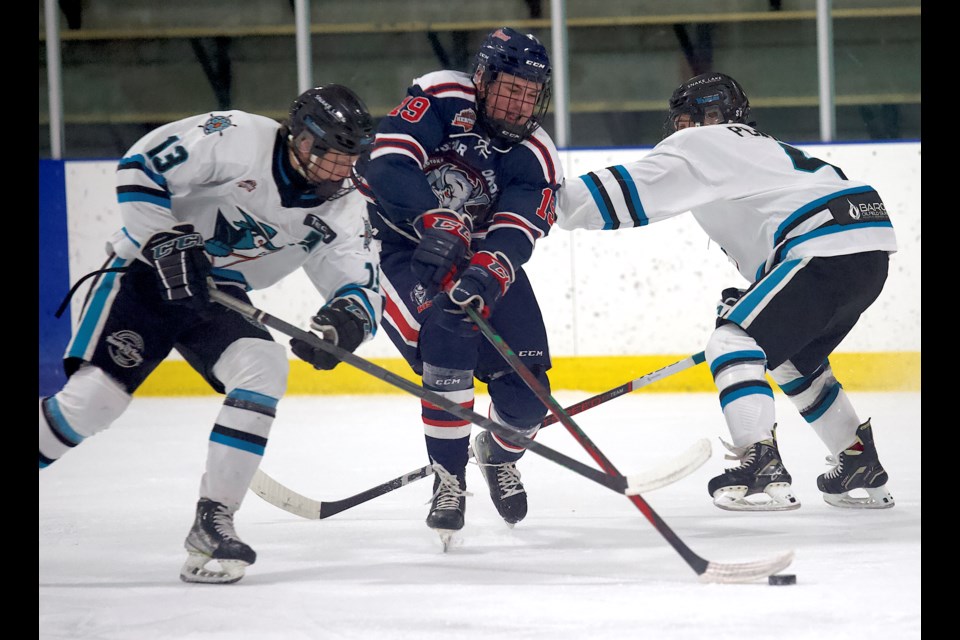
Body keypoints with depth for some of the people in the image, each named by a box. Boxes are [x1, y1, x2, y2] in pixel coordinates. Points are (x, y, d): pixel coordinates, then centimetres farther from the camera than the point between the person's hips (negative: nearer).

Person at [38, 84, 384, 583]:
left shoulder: (340, 210, -3)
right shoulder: (239, 140, -19)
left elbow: (363, 287, -8)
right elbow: (142, 165, -18)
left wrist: (348, 317, -31)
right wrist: (166, 241, -25)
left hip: (218, 298, 5)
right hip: (148, 274, -5)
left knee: (265, 370, -21)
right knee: (92, 399, -19)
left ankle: (213, 522, -14)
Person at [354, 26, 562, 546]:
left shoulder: (536, 160, -10)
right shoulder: (442, 99, -15)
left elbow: (515, 235, -24)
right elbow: (391, 160, -28)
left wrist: (487, 274, -46)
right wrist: (437, 221, -43)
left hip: (482, 259, 4)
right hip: (401, 239, -4)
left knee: (526, 396, -3)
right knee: (449, 333, -32)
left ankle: (500, 455, 35)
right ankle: (448, 478, -18)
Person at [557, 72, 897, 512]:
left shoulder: (702, 145, 4)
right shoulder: (761, 149, 33)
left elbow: (627, 195, -3)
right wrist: (753, 297, 28)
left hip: (831, 247, -10)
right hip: (869, 250, 10)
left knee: (733, 343, -10)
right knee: (794, 361, 27)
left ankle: (763, 468, -22)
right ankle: (861, 467, 30)